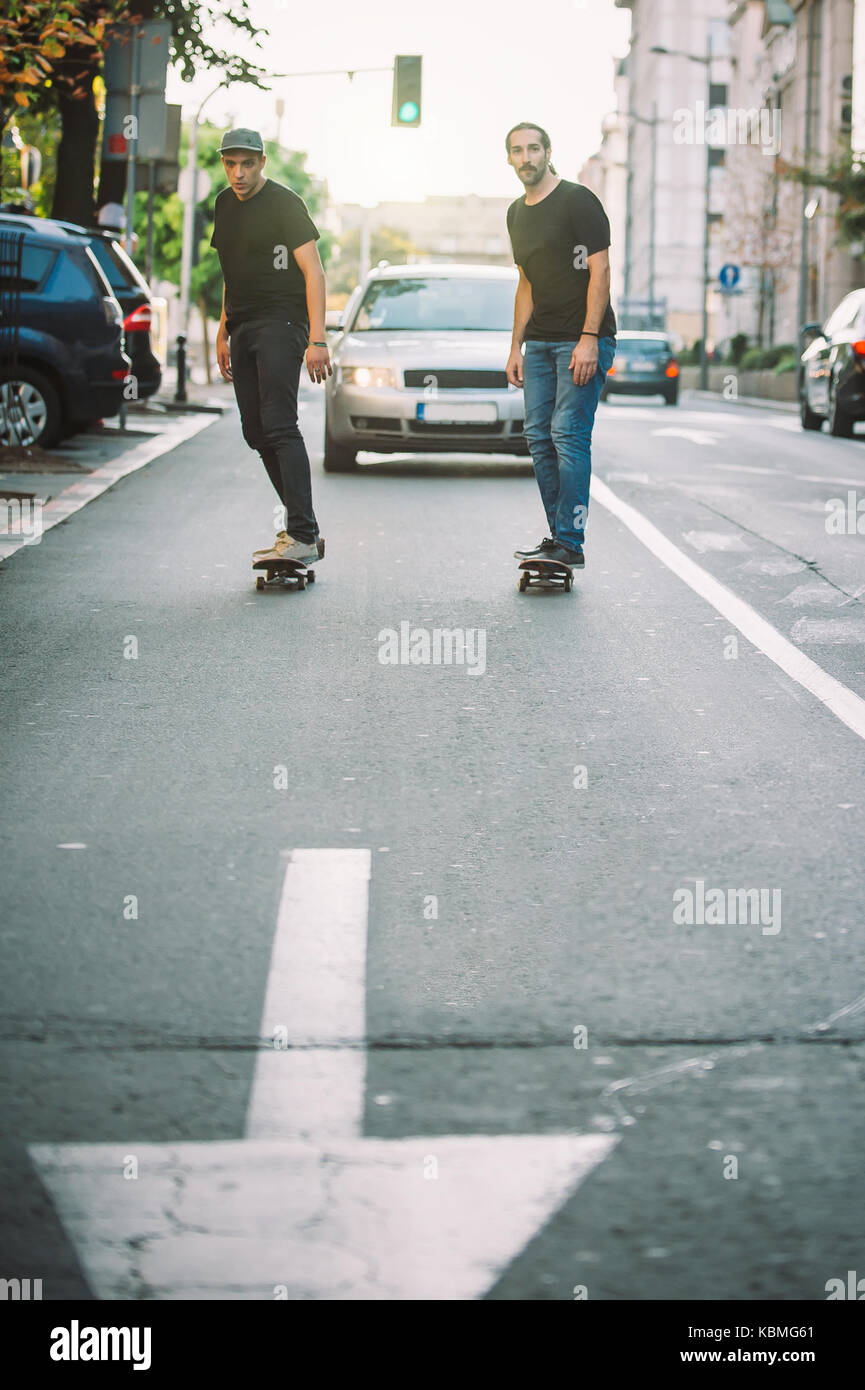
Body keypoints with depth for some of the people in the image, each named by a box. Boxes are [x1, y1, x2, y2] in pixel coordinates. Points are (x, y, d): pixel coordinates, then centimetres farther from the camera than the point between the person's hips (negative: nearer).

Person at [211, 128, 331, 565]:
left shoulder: (284, 204, -8)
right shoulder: (225, 204, 16)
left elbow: (313, 272, -13)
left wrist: (317, 339, -21)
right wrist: (223, 332, 22)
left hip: (281, 323, -8)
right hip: (244, 329, 8)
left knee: (279, 426, -18)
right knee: (256, 432, 5)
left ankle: (302, 537, -23)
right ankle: (300, 528, 12)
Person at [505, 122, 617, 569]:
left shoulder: (577, 201, -7)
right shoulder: (517, 214, 16)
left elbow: (599, 271, -12)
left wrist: (589, 339, -20)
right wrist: (516, 346, 16)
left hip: (583, 340, -8)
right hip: (539, 342, 8)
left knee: (569, 435, -13)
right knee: (539, 437, 3)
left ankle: (570, 543, -15)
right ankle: (557, 536, 7)